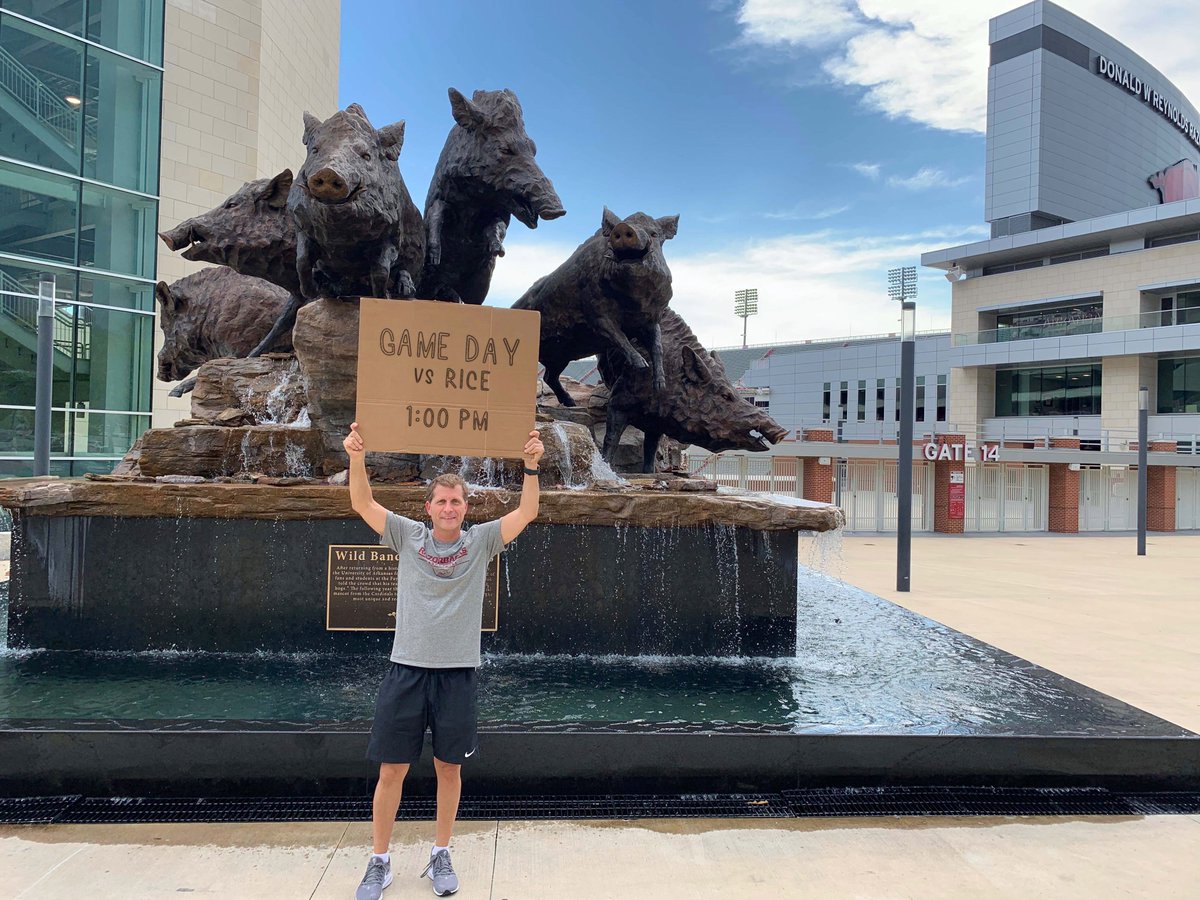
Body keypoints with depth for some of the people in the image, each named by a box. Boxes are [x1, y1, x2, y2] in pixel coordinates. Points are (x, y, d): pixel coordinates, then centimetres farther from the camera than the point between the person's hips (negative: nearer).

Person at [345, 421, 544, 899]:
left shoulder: (481, 541, 2)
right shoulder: (408, 536, 3)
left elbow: (526, 514, -10)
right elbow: (362, 504, -7)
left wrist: (531, 466, -23)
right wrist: (357, 458, -23)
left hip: (457, 672, 0)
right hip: (406, 668, 0)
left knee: (449, 768, 11)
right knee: (392, 768, 6)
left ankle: (441, 856, 29)